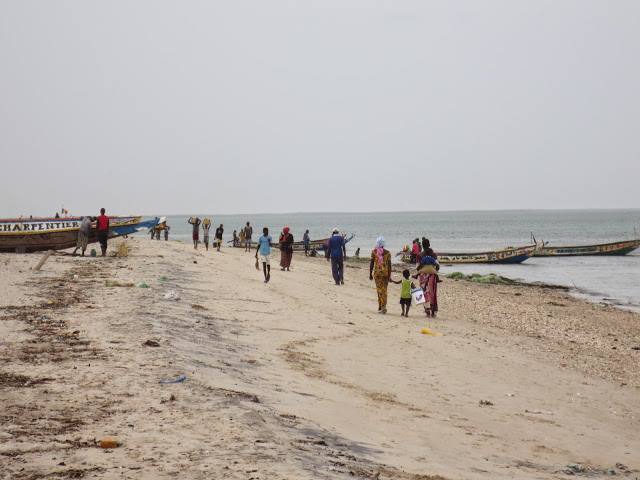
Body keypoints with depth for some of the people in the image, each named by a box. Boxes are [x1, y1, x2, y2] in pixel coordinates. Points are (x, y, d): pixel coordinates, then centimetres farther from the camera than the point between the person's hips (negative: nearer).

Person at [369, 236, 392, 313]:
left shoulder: (374, 251, -2)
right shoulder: (387, 252, -1)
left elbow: (371, 263, -1)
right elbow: (389, 265, -1)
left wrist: (370, 274, 6)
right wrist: (389, 275, 6)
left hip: (377, 272, 0)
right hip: (385, 272, 0)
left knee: (379, 290, 6)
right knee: (384, 290, 9)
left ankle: (380, 307, 2)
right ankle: (383, 306, 1)